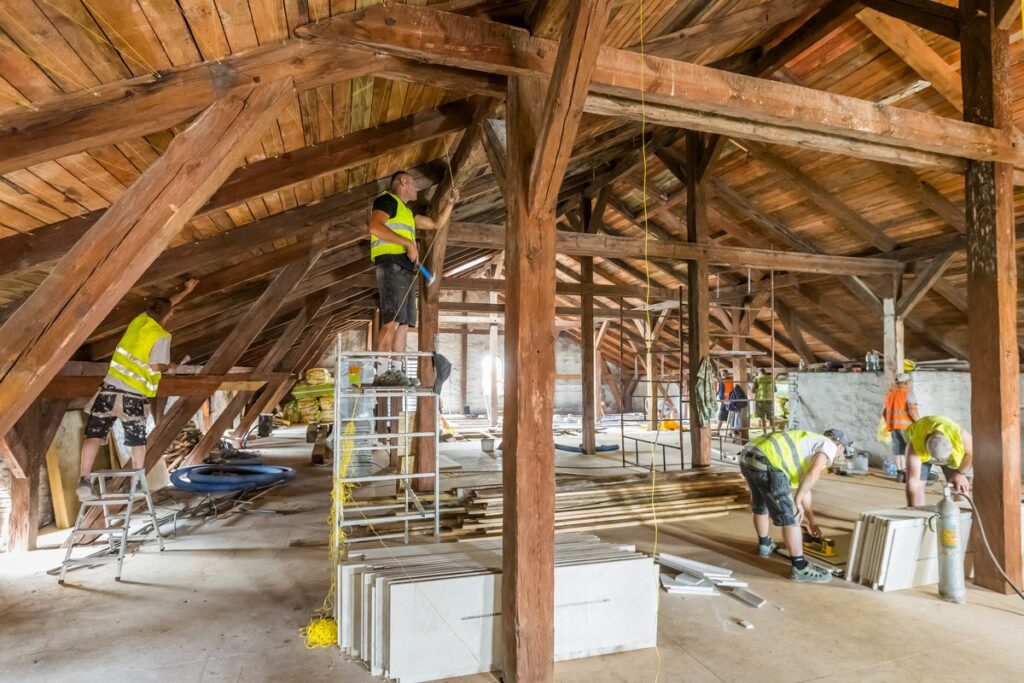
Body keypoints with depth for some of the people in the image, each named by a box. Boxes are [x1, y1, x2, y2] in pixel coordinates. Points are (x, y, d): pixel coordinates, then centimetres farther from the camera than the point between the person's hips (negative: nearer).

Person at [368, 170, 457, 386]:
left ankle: (396, 371, 2)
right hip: (391, 265, -9)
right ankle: (382, 372, -23)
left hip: (406, 269, 9)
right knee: (392, 321, -19)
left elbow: (436, 223, 36)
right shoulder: (387, 200, 3)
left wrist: (451, 203, 26)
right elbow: (375, 227, -14)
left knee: (404, 323, 2)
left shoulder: (407, 211, 30)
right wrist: (408, 243, -16)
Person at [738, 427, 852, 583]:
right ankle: (800, 568, 8)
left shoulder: (807, 447, 37)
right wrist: (797, 501, -7)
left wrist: (812, 520, 47)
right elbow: (813, 474, -9)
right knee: (789, 515, 0)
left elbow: (804, 488, 43)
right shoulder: (828, 445, 11)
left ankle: (765, 545, 51)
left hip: (748, 457, 10)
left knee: (761, 505, 32)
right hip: (766, 461, -10)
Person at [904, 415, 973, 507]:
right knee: (916, 486, -15)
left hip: (955, 452, 2)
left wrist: (961, 473, -10)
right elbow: (912, 483, -43)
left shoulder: (960, 435, -40)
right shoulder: (915, 445, -43)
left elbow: (972, 452, -16)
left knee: (960, 488, -8)